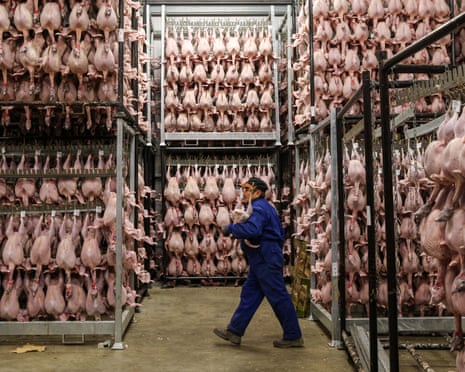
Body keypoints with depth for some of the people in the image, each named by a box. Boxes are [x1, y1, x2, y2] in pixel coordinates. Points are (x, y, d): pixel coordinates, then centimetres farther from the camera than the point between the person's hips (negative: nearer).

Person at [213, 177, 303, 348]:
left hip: (266, 261, -11)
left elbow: (252, 230, -34)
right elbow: (280, 233, 25)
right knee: (249, 295, 13)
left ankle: (293, 337, 7)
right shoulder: (266, 207, 18)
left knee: (279, 298, -3)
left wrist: (231, 228, -21)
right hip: (263, 260, 11)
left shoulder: (259, 208, -16)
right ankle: (234, 331, 19)